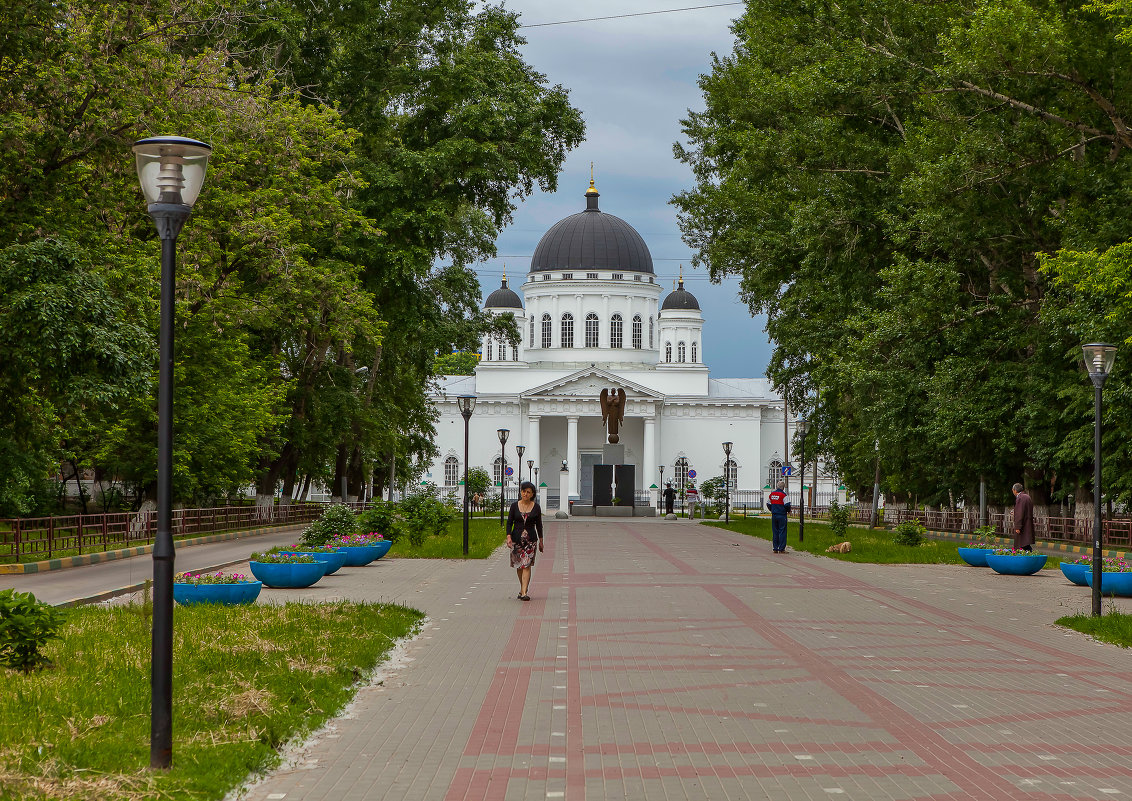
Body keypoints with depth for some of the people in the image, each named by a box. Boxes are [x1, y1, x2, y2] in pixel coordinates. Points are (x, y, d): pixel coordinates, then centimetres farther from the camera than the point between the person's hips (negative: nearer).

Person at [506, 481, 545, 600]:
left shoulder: (536, 507, 2)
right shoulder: (515, 506, 2)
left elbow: (538, 524, 8)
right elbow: (509, 522, 2)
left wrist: (541, 541, 10)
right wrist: (508, 536, -12)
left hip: (530, 538, -2)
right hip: (517, 538, 2)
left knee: (526, 565, -11)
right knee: (518, 566, 8)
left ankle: (523, 593, -17)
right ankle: (523, 588, 28)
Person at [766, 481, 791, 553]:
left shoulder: (772, 494, 7)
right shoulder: (783, 494, -12)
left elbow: (768, 504, 15)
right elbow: (787, 504, -16)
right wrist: (788, 511, 3)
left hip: (774, 515, 6)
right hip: (782, 515, -6)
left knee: (775, 532, 11)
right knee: (782, 531, -1)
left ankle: (775, 548, 11)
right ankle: (781, 549, -3)